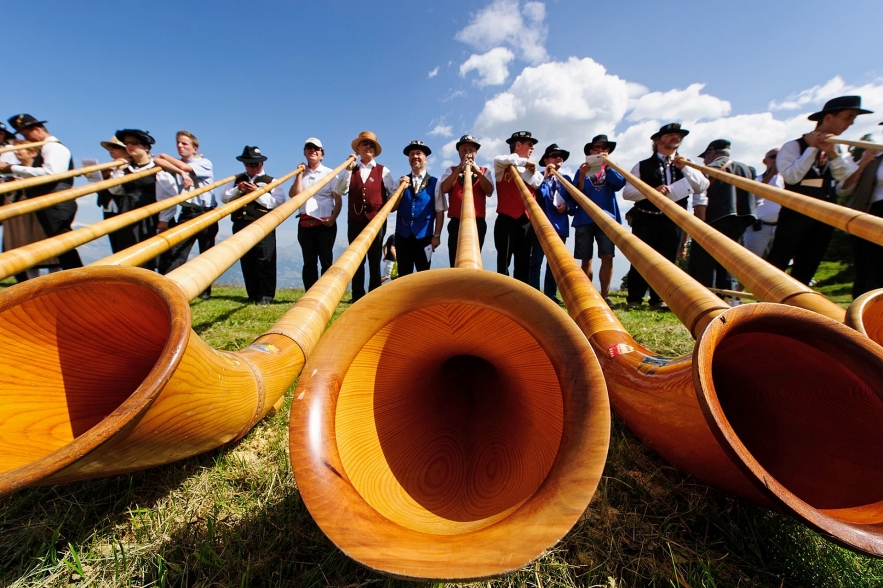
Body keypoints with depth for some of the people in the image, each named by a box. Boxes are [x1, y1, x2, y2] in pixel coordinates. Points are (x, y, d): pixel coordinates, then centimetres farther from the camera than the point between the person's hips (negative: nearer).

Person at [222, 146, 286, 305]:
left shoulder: (271, 181, 9)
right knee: (246, 262, 6)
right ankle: (253, 295, 13)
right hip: (241, 227, 5)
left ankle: (265, 296, -3)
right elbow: (225, 197, 11)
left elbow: (278, 202, -7)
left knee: (264, 262, -8)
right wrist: (238, 190, -5)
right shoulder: (238, 180, 21)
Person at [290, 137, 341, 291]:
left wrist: (333, 218, -14)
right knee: (309, 261, 5)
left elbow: (338, 199, -1)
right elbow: (293, 195, 2)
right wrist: (300, 174, 0)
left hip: (325, 223, -3)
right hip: (305, 223, 4)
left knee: (326, 261, -4)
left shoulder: (330, 173, 7)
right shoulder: (301, 173, 16)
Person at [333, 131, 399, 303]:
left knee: (374, 260, 0)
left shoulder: (383, 171, 10)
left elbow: (394, 191, 5)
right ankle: (357, 295, 6)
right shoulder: (351, 169, 15)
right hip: (355, 221, 2)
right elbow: (339, 191, 2)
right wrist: (348, 170, -4)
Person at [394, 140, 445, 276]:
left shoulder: (435, 183, 2)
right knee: (403, 275, 7)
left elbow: (440, 211, -1)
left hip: (424, 236, -2)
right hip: (402, 235, 3)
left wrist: (436, 235, -7)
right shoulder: (402, 181, 11)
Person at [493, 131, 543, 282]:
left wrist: (519, 166, -1)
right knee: (503, 261, -4)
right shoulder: (503, 166, 5)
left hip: (527, 221, 5)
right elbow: (499, 159, -19)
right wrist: (524, 162, -8)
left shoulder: (530, 168, 19)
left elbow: (537, 183, 0)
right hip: (506, 219, -4)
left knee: (524, 263, 4)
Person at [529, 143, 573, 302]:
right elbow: (537, 196, -9)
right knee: (536, 261, -9)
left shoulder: (566, 179, 18)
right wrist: (545, 177, -13)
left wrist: (567, 206, -8)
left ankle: (551, 295, 13)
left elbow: (573, 200, 12)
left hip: (560, 225, 5)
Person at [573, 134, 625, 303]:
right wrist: (582, 176, -13)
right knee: (586, 259, 1)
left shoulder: (611, 168, 16)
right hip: (584, 218, 0)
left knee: (607, 257, -11)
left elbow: (620, 183, -4)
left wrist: (606, 164, -13)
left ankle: (605, 296, -6)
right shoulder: (583, 169, 14)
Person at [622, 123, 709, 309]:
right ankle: (634, 299, 5)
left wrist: (685, 168, -9)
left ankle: (659, 299, 14)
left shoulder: (686, 166, 15)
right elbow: (627, 192, -5)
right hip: (645, 220, -3)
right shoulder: (642, 166, 5)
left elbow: (702, 187, 2)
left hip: (673, 221, 3)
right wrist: (651, 191, -19)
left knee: (666, 261, 5)